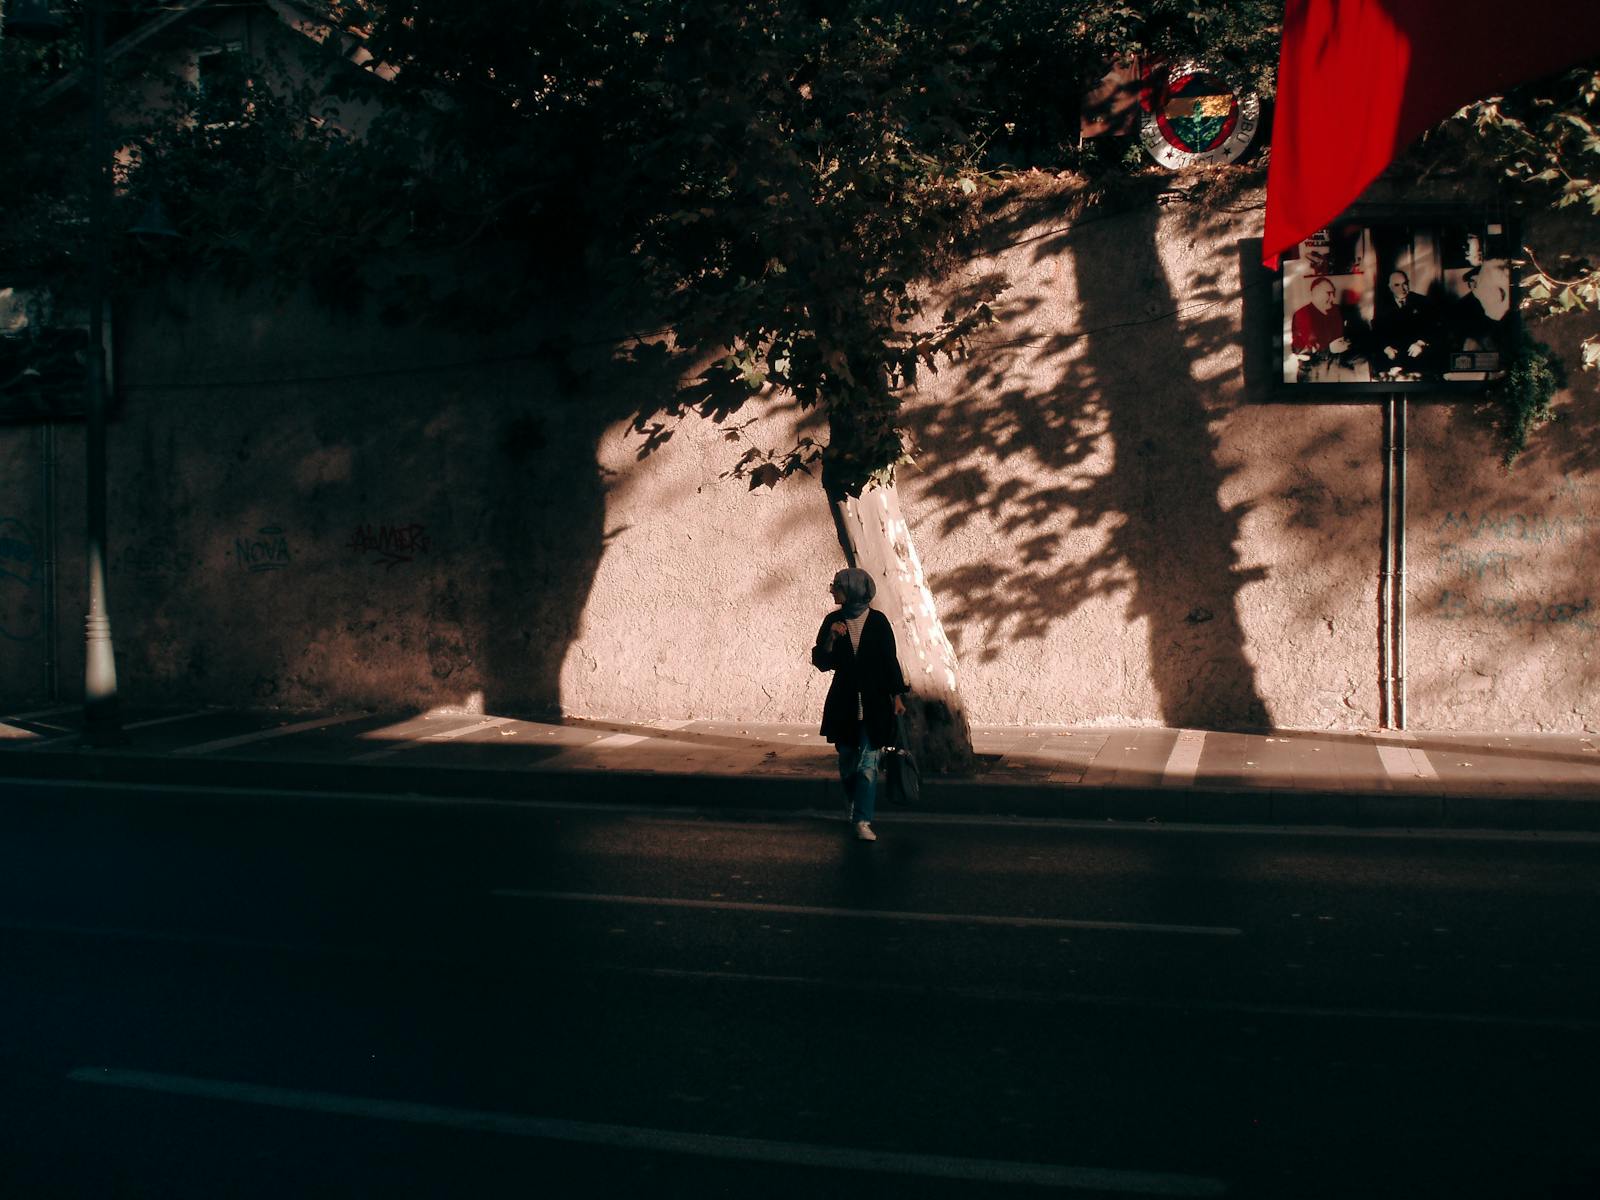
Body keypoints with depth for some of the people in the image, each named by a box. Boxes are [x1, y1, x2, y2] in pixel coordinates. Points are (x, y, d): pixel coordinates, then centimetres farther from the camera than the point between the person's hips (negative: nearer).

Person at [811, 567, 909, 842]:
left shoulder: (878, 621, -4)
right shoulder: (833, 621, 3)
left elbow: (890, 660, 1)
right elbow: (820, 662, 2)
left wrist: (897, 695, -3)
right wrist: (831, 638, -14)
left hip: (874, 703, -3)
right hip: (844, 703, 3)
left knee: (868, 764, -8)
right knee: (847, 760, 13)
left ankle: (863, 820, -8)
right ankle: (855, 807, 35)